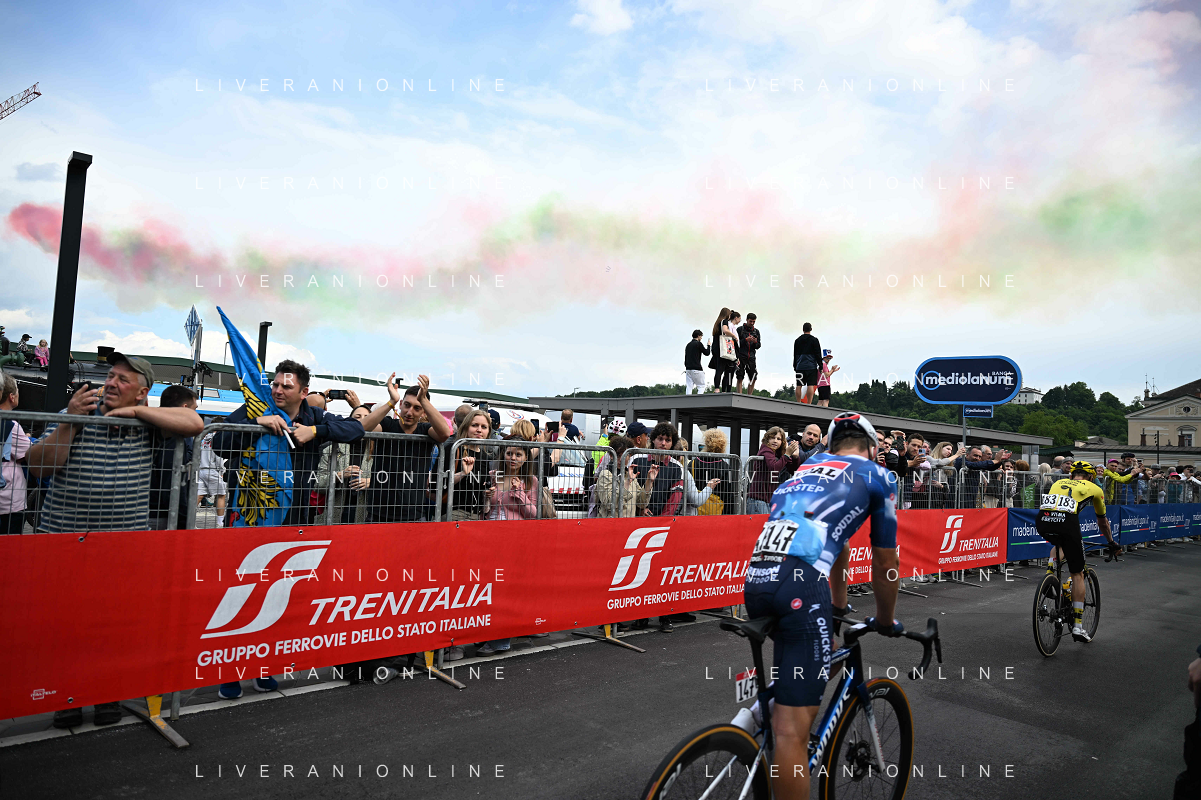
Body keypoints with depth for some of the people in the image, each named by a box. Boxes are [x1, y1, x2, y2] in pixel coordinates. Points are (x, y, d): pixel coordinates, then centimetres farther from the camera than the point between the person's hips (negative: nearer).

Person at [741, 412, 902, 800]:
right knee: (793, 726, -5)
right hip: (799, 582, -7)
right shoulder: (875, 474, 17)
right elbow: (885, 563, 22)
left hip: (756, 578, 7)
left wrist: (839, 608, 57)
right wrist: (886, 623, 38)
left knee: (827, 654, 30)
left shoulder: (807, 468, 32)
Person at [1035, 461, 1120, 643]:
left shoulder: (1058, 482, 34)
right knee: (1077, 574, 13)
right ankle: (1078, 626, 13)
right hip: (1066, 522, -3)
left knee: (1060, 544, 40)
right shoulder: (1094, 488, 27)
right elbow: (1102, 521, 40)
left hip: (1042, 521, 3)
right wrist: (1112, 544, 56)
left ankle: (1050, 571, 14)